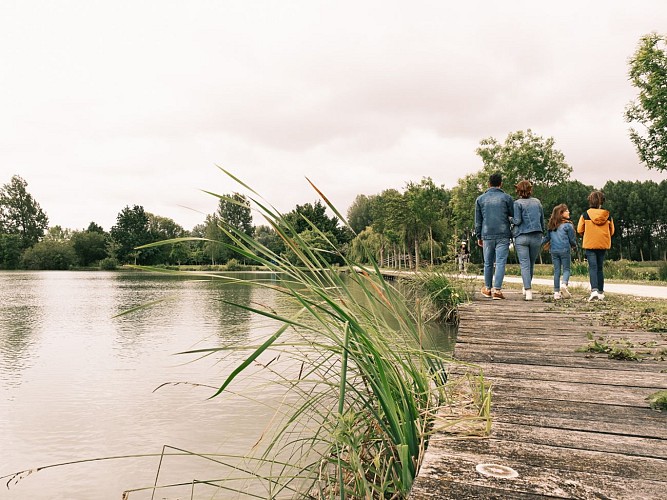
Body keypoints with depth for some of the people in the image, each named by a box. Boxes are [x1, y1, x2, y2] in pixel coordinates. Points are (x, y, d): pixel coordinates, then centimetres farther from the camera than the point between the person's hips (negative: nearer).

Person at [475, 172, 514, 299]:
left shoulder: (480, 199, 7)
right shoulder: (506, 197, 0)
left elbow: (478, 220, 10)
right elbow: (514, 215, 6)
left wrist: (479, 237, 17)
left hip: (487, 235, 2)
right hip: (503, 235, -2)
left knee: (488, 263, 13)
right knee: (500, 263, -3)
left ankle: (487, 289, 23)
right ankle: (497, 289, -10)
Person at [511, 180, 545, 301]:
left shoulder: (517, 203, -5)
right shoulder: (537, 202, 9)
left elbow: (517, 221, -11)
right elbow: (542, 220, 13)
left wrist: (510, 219, 9)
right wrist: (542, 233, 23)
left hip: (521, 237, -4)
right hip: (536, 236, 4)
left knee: (524, 265, -3)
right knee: (531, 263, 17)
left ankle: (528, 291, -12)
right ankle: (527, 287, 30)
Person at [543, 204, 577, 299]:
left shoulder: (551, 226, 6)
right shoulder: (568, 225, -6)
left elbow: (547, 238, 11)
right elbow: (572, 239, -2)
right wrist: (574, 245, 18)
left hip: (554, 251, 4)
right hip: (565, 250, -4)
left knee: (556, 271, 8)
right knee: (566, 269, 6)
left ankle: (556, 292, 7)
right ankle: (564, 284, -21)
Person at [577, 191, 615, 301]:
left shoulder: (585, 215, -6)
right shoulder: (607, 215, 0)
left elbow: (580, 230, -3)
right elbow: (612, 231, 7)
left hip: (590, 244, -3)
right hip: (603, 245, 3)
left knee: (593, 267, -4)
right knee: (600, 268, 12)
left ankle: (594, 290, -23)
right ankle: (601, 292, 16)